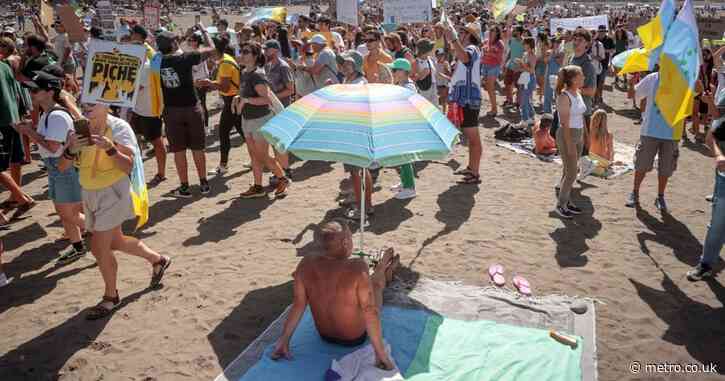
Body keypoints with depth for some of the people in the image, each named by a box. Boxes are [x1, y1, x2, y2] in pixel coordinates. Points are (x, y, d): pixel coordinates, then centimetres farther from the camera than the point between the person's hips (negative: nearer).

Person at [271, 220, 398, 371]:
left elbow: (298, 304, -14)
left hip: (324, 336, 4)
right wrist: (381, 354, -22)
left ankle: (382, 270, 58)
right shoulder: (358, 269, -34)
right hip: (356, 338, -3)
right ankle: (384, 274, 56)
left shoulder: (305, 265, -22)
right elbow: (370, 312, -31)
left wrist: (284, 340, -4)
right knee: (375, 283, 21)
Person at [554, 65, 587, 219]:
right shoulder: (564, 96, -17)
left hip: (578, 135, 8)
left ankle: (566, 201, 26)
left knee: (569, 171, 15)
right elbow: (565, 123, -19)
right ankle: (560, 205, 10)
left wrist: (582, 137, 14)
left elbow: (581, 117, 14)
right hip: (567, 135, -8)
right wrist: (570, 145, -20)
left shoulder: (578, 93, 8)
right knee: (571, 173, -3)